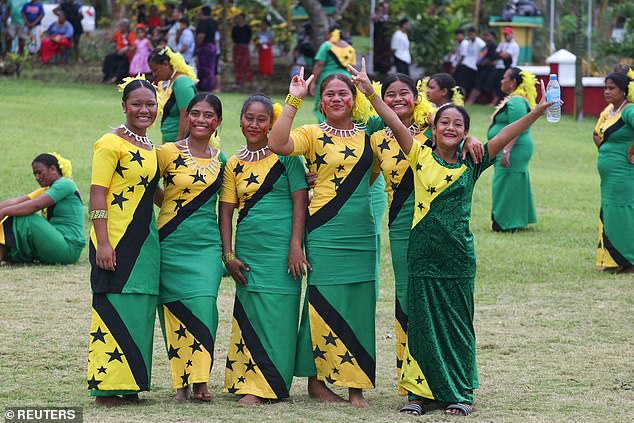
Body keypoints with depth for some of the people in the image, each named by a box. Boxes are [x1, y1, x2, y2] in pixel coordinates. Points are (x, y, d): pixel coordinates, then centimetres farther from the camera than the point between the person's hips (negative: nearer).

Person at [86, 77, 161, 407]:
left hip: (144, 240, 8)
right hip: (116, 240, -8)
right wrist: (102, 243, -20)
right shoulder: (111, 144, -9)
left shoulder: (150, 148, 15)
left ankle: (128, 385, 14)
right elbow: (97, 194, -14)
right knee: (114, 307, -7)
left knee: (139, 310, 8)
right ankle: (106, 386, -3)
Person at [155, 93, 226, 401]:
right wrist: (171, 206, -7)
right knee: (177, 308, -1)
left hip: (206, 245, 2)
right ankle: (182, 381, 5)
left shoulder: (220, 160, 10)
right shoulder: (168, 153, -2)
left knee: (202, 305, -9)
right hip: (172, 242, -2)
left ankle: (200, 380, -6)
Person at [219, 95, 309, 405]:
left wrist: (295, 246, -12)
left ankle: (265, 386, -2)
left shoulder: (285, 156, 0)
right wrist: (228, 255, 1)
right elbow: (226, 211, 10)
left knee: (277, 316, -5)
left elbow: (300, 201, -4)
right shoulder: (234, 165, 12)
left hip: (280, 249, -4)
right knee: (248, 316, 3)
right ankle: (249, 385, 6)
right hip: (248, 249, 4)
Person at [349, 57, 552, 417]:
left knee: (458, 323, 7)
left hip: (458, 256, 0)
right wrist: (371, 93, -16)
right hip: (423, 254, 0)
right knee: (422, 321, 4)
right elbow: (396, 124, -6)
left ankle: (460, 393, 14)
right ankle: (419, 390, 11)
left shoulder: (471, 165, 3)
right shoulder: (421, 157, 2)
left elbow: (505, 136, -4)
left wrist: (537, 112, -14)